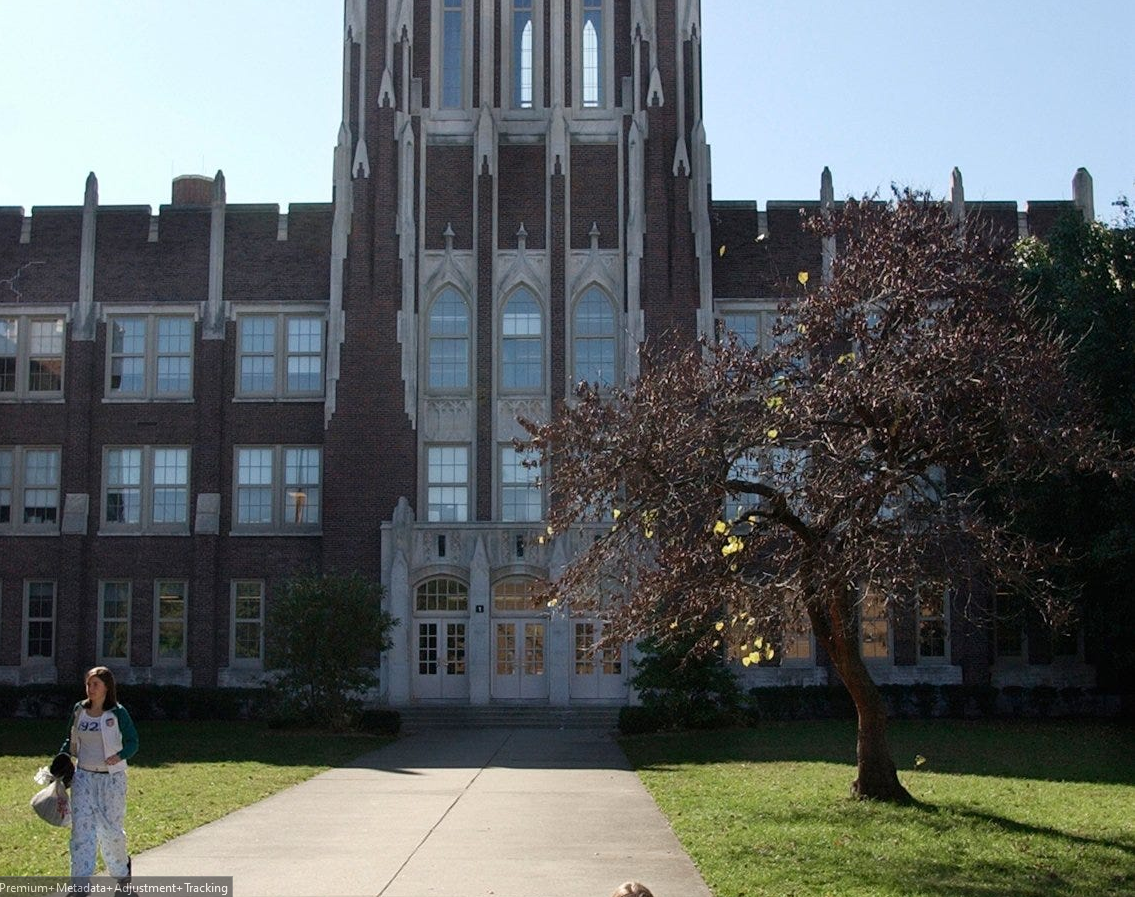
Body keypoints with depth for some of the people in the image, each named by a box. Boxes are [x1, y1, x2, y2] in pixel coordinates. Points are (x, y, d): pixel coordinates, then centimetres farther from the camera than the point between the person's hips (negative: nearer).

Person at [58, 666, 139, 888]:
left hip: (112, 778, -3)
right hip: (83, 776, 3)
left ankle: (121, 870, 32)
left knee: (111, 828, 3)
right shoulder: (79, 710, 5)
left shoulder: (117, 713, -6)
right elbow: (71, 741, 17)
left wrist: (120, 756, -21)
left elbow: (133, 742, -2)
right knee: (81, 828, -7)